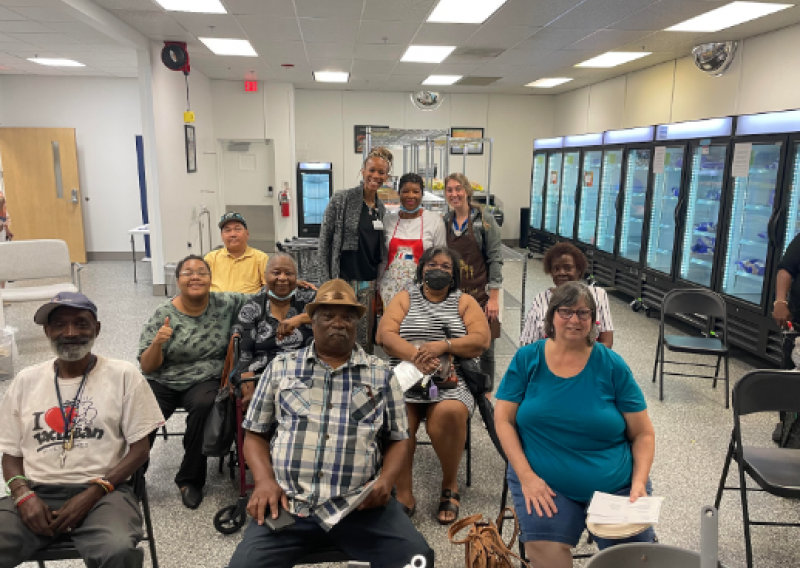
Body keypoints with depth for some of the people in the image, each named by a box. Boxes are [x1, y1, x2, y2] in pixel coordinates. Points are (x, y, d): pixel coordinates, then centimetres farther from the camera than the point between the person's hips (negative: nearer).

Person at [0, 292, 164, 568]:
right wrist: (23, 494, -5)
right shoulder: (26, 380, 12)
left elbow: (140, 448, 1)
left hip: (103, 491, -2)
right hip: (36, 492, 3)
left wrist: (93, 493, -11)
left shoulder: (124, 375, 2)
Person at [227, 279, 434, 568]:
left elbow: (397, 439, 14)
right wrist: (264, 480, -5)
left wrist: (386, 479, -6)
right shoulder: (281, 367, 11)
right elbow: (256, 434, 13)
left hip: (361, 505, 0)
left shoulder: (381, 375, 10)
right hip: (287, 504, 1)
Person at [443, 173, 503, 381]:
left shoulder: (484, 219, -5)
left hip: (480, 294, -3)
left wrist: (493, 297, -12)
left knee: (485, 348, 3)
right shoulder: (445, 221, 7)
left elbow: (495, 258, -8)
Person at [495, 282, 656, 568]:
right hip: (544, 483, -1)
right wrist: (526, 476, -13)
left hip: (617, 485, 2)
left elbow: (643, 434, 4)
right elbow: (503, 420, -2)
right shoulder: (527, 359, 0)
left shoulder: (612, 365, -1)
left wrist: (639, 484, -11)